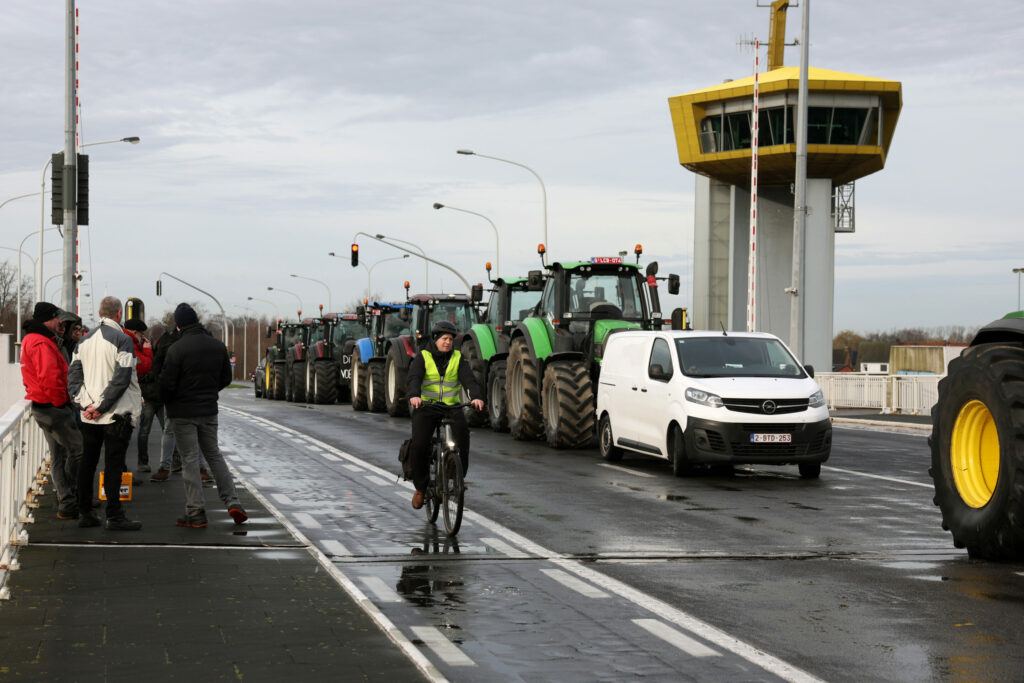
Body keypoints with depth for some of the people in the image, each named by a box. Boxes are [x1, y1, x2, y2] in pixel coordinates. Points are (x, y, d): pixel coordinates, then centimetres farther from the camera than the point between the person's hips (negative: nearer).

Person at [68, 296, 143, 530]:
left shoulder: (85, 340, 10)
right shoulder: (122, 340, -11)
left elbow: (73, 374, 5)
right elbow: (122, 378, -19)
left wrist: (85, 403, -4)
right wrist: (101, 407, -15)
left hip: (89, 415, 6)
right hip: (117, 414, -6)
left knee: (87, 463, 12)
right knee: (113, 465, -3)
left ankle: (85, 513, 16)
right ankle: (114, 516, -1)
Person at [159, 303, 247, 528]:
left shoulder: (177, 349, -16)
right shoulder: (218, 346, 3)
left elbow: (167, 383, -15)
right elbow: (226, 378, 10)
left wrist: (167, 402, 5)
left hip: (183, 413, -5)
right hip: (209, 410, 5)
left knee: (190, 460, 1)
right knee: (214, 455, 16)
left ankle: (196, 512, 2)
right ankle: (232, 502, 6)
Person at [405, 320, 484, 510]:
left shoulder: (458, 359, 6)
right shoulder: (423, 357, 2)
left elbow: (469, 379, -9)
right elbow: (413, 378, -15)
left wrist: (476, 397, -30)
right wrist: (414, 396, -36)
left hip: (451, 407, 1)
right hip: (426, 408, -1)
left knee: (462, 429, -29)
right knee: (419, 445, -20)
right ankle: (420, 486, 1)